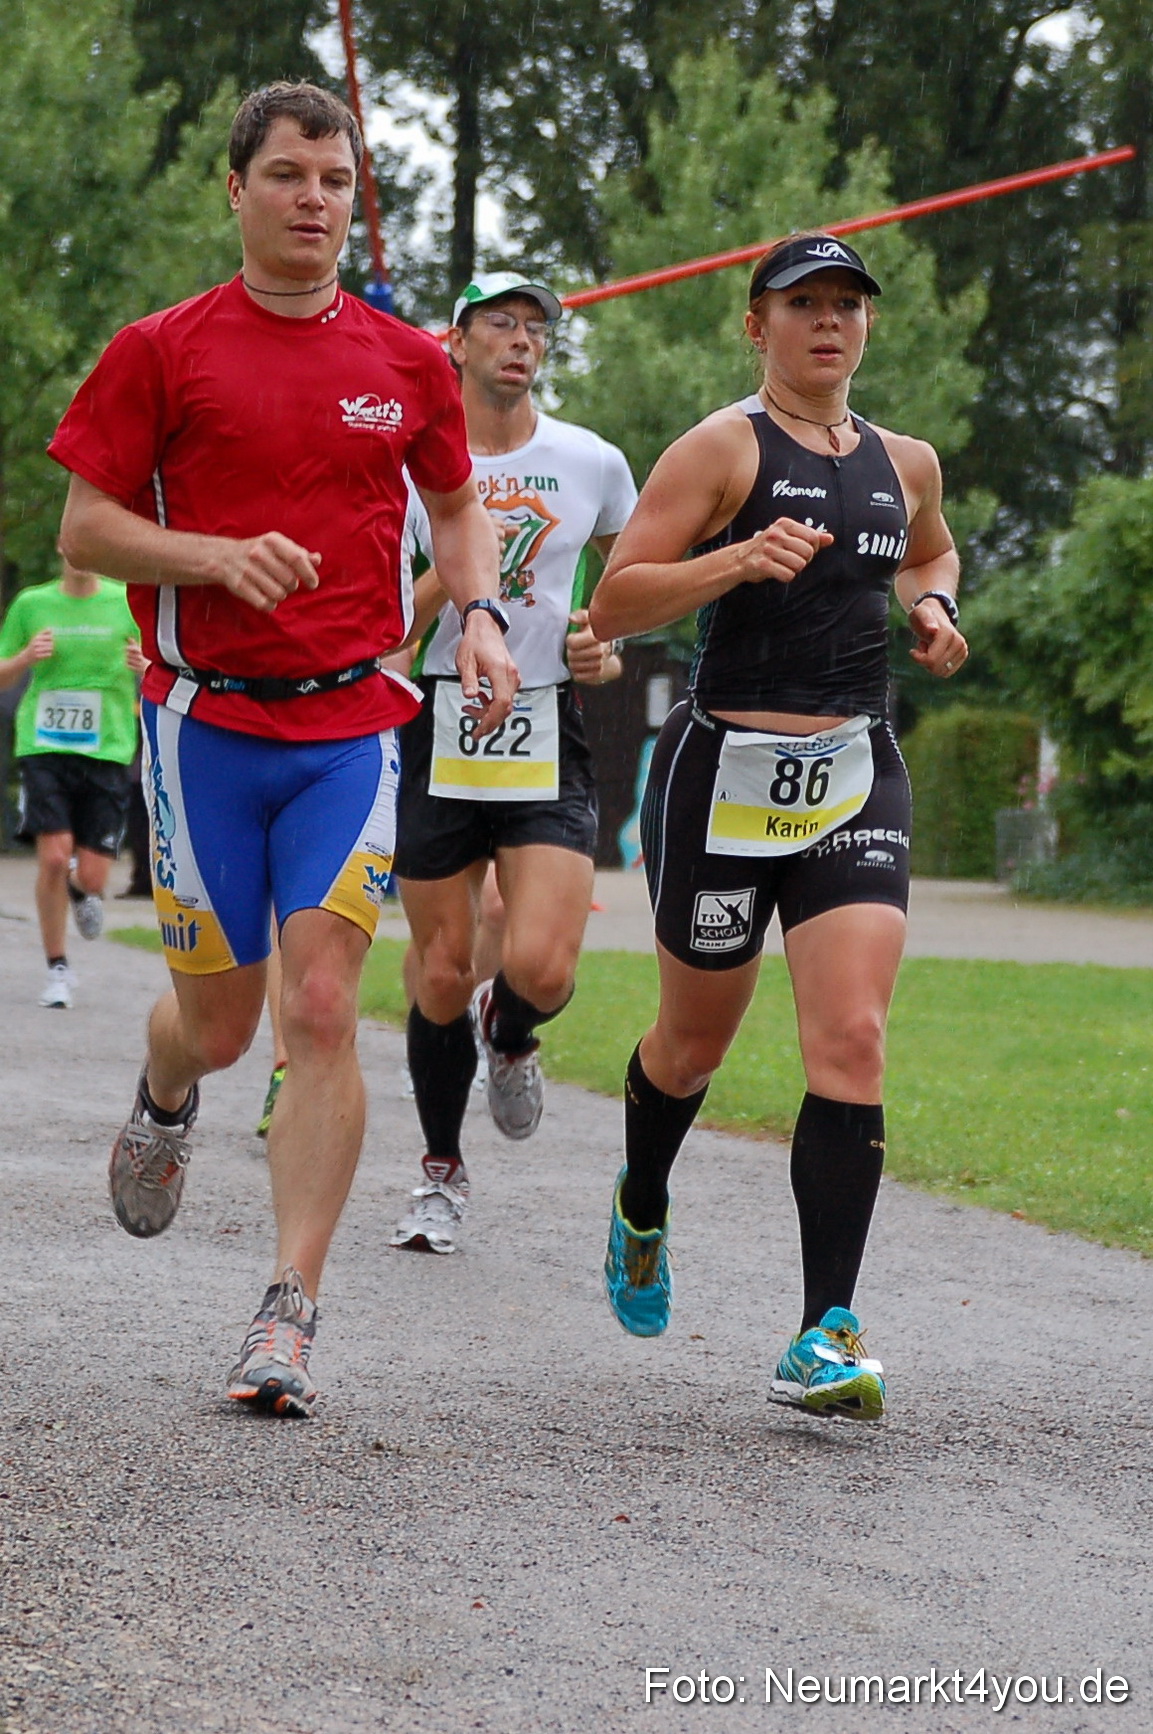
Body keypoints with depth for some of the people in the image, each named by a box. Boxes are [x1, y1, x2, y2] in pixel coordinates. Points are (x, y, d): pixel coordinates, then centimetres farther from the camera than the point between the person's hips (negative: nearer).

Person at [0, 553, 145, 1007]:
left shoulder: (129, 603, 3)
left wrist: (145, 667, -14)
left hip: (107, 749, 0)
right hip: (44, 747, 0)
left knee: (92, 878, -3)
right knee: (53, 858, -14)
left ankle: (81, 893, 36)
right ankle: (57, 971, 3)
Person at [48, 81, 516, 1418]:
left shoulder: (407, 361, 7)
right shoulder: (162, 351, -1)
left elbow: (456, 505, 22)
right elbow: (87, 527, 0)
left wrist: (480, 619, 4)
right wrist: (216, 555, -16)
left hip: (352, 722, 1)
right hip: (204, 718, -1)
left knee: (322, 1010, -10)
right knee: (216, 1021, 6)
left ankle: (289, 1317, -8)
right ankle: (162, 1107, 45)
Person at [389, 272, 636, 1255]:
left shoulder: (592, 464, 5)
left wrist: (611, 650, 4)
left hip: (548, 739, 0)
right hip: (437, 727, 0)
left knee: (543, 965, -16)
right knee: (441, 973, 4)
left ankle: (510, 1034, 22)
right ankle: (443, 1172, 25)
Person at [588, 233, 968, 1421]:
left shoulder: (906, 464, 11)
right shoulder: (723, 448, -5)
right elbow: (614, 604, -10)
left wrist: (931, 608, 12)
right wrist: (737, 561, -24)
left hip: (857, 778, 3)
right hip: (725, 772, -3)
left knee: (851, 1040, -13)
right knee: (695, 1038, 12)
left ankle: (828, 1337, -14)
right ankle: (642, 1210, 45)